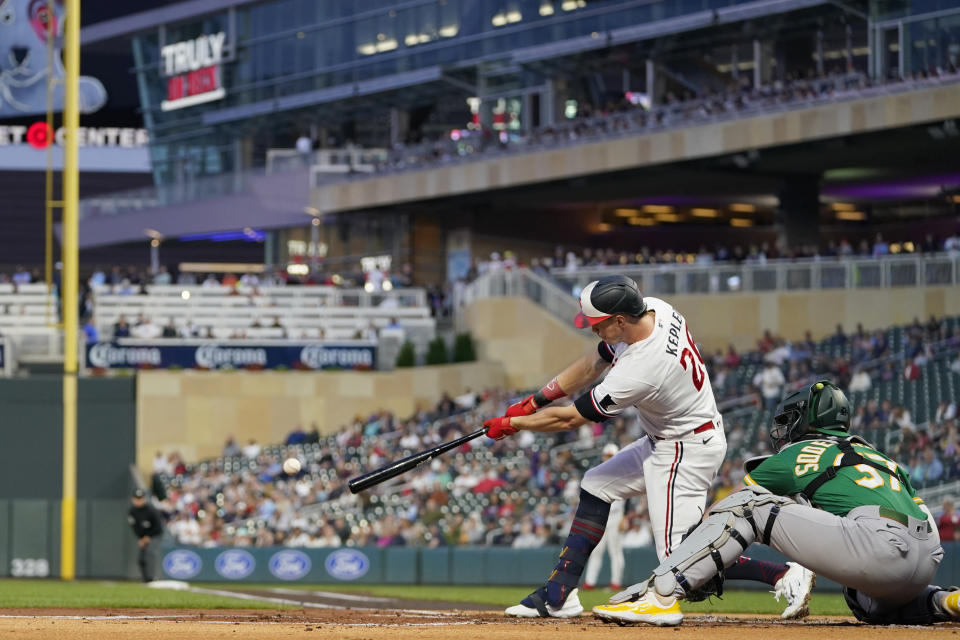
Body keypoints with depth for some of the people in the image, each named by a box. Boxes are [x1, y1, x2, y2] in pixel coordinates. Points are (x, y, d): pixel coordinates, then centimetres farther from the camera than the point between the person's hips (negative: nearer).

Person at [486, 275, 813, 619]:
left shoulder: (639, 372, -33)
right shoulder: (655, 309, -10)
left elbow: (569, 419, -20)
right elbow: (594, 363, 5)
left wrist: (510, 424, -6)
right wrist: (534, 401, 4)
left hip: (686, 452, -10)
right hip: (662, 442, 10)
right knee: (595, 486, 15)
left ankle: (786, 575, -13)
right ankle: (558, 596, 17)